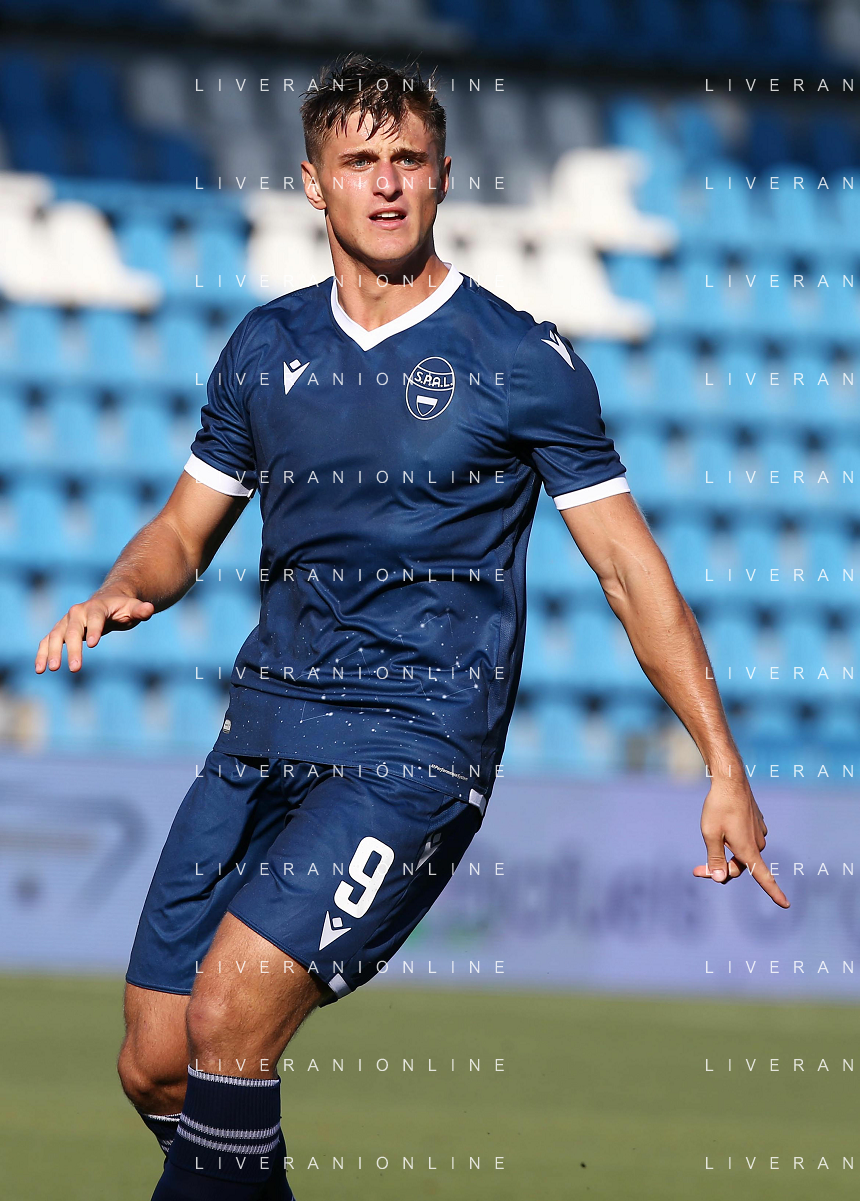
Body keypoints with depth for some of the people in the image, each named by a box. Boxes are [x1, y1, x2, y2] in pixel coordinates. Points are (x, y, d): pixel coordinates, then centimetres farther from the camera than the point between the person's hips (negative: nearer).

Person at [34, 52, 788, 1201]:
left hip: (419, 749, -5)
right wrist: (120, 594, -4)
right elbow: (188, 527, 20)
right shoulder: (267, 347, 11)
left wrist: (724, 768, -2)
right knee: (154, 1068, 0)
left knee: (228, 1016, -23)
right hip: (264, 730, 5)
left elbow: (628, 564, 1)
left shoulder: (524, 360, -2)